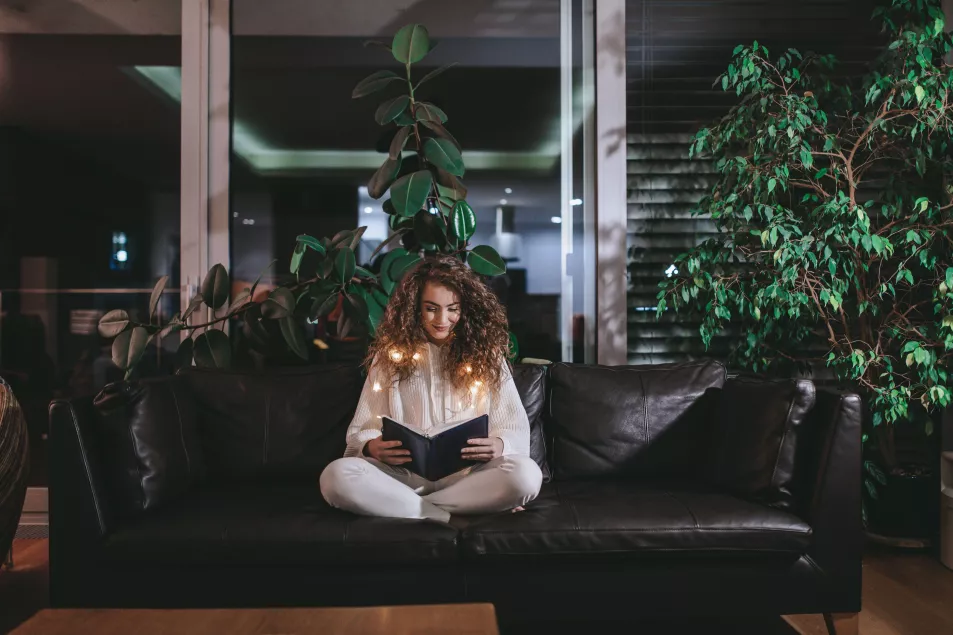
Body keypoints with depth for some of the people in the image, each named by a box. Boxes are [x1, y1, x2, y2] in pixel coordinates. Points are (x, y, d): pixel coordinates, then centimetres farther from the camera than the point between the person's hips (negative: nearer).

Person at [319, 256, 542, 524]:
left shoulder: (486, 354, 8)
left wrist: (499, 445, -18)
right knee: (337, 476, -29)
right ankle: (451, 517, -21)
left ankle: (403, 506, -20)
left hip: (467, 473, 0)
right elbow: (362, 430, 8)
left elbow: (517, 429, 6)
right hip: (404, 473, 1)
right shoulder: (390, 354, 9)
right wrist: (371, 447, -17)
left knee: (526, 474, -31)